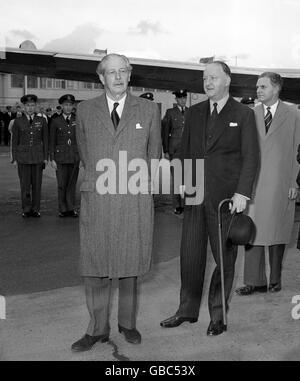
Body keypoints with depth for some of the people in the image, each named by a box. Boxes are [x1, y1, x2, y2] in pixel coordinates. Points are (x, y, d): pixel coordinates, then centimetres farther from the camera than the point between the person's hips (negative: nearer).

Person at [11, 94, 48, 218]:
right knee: (25, 184, 0)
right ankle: (26, 210, 10)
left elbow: (45, 140, 7)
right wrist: (14, 159, -1)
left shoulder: (41, 121, 5)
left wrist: (46, 157, 2)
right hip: (23, 156, -1)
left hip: (37, 156, 1)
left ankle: (35, 210, 12)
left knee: (37, 184, 3)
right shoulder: (18, 121, 2)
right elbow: (14, 141, 4)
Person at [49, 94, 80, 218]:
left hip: (74, 156, 1)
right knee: (62, 184, 0)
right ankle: (63, 209, 9)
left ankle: (71, 208, 12)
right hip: (60, 157, -1)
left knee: (72, 184, 4)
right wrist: (52, 159, -2)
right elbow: (52, 142, 4)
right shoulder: (55, 121, 4)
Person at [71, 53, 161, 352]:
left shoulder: (148, 110, 7)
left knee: (130, 264, 7)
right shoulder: (85, 110, 8)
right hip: (96, 198, 1)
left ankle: (128, 323, 23)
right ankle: (97, 329, 16)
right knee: (94, 265, 2)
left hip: (136, 198, 0)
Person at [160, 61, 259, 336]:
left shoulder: (244, 114, 0)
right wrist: (183, 183, 7)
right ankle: (188, 310, 23)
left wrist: (243, 193, -13)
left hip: (225, 197, -4)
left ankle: (218, 315, 20)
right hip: (195, 194, 4)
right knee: (190, 254, 9)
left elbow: (250, 157, -4)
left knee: (224, 257, 6)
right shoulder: (194, 113, 13)